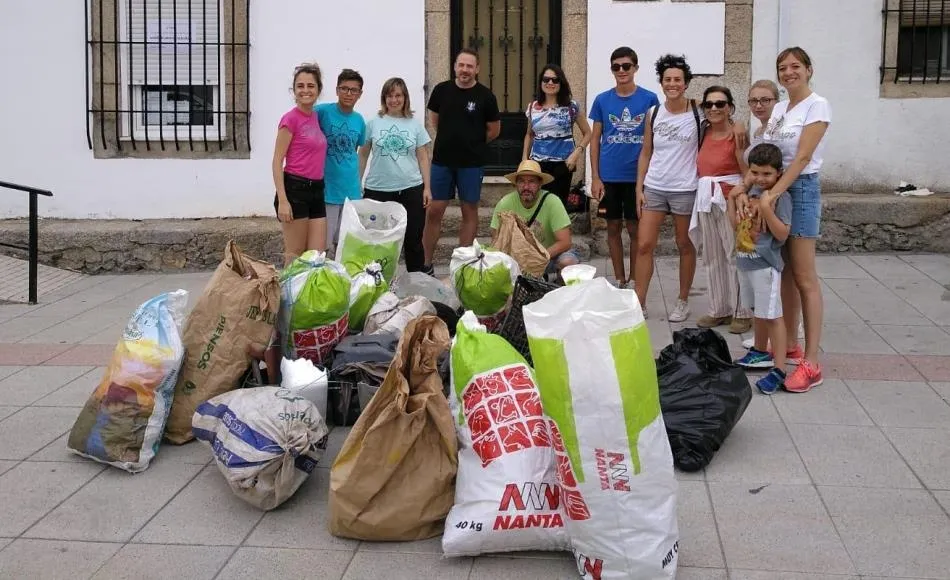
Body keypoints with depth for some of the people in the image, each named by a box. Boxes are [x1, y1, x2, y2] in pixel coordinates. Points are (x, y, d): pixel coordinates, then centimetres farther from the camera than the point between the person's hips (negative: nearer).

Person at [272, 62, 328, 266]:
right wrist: (282, 200, -18)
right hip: (295, 189, -7)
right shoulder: (291, 118, -9)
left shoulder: (315, 116, 12)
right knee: (295, 256, 0)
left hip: (316, 190, 7)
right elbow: (277, 162, -11)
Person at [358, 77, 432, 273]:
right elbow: (363, 155, 8)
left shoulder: (415, 125, 6)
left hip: (411, 189, 1)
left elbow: (423, 158, 7)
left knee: (413, 240, 5)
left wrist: (427, 188, 2)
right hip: (378, 190, 0)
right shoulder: (373, 124, 3)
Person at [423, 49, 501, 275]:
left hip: (472, 163, -2)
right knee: (434, 211, 2)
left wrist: (473, 144, 10)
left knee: (469, 211, 6)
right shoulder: (442, 90, 1)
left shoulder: (485, 96, -6)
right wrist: (450, 140, 12)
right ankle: (425, 264, 10)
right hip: (441, 160, 2)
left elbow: (494, 130, 4)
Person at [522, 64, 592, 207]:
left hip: (562, 164, -2)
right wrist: (524, 158, 11)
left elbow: (587, 133, 5)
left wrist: (576, 153, -8)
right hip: (537, 164, 2)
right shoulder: (533, 107, 7)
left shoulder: (571, 106, -1)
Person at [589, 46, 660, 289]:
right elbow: (595, 139, 5)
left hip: (638, 176, -2)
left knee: (635, 229, 6)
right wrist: (595, 177, -1)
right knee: (614, 228, 9)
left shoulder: (649, 99, -2)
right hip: (609, 176, 2)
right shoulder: (602, 100, 2)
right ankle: (619, 280, 21)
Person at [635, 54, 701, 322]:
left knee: (685, 247, 9)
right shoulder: (653, 114, 4)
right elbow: (646, 153, 8)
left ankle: (683, 302, 22)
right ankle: (639, 303, 7)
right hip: (653, 188, 3)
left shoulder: (698, 112, -5)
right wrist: (639, 188, 4)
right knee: (644, 245, -1)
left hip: (685, 189, -3)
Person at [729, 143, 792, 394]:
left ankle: (779, 369, -2)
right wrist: (731, 199, 6)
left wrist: (766, 208, -29)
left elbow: (782, 234, -20)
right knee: (759, 311, 23)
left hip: (766, 265, -8)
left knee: (772, 315, -5)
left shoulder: (780, 197, -15)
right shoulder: (751, 192, 8)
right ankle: (761, 353, 39)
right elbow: (738, 224, 16)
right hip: (747, 261, 8)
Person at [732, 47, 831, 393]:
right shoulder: (778, 109, 11)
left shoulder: (817, 106, -9)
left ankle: (811, 363, -5)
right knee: (784, 272, 13)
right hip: (772, 187, 7)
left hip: (800, 188, -7)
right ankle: (790, 342, 25)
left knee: (804, 277, -7)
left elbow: (802, 158, -18)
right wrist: (743, 189, -12)